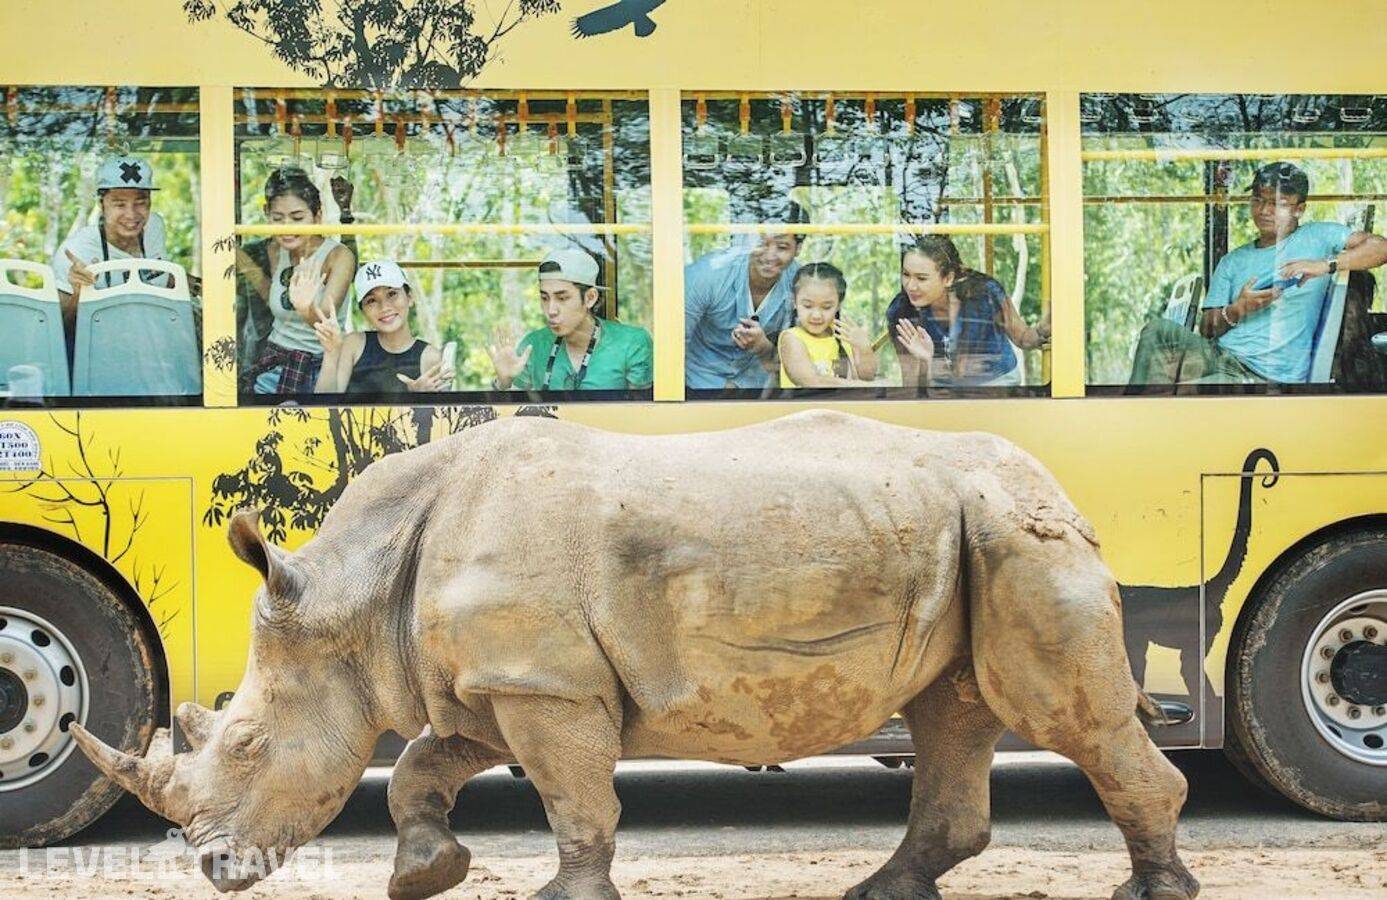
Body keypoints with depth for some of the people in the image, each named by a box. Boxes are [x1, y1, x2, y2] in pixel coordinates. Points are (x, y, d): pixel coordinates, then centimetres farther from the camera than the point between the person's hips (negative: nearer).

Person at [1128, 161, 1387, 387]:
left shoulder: (1316, 237, 9)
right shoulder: (1232, 262, 22)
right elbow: (1206, 329, 13)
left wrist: (1325, 265, -16)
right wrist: (1236, 311, -10)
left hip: (1268, 378, -5)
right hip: (1220, 357, 5)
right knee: (1157, 331, -23)